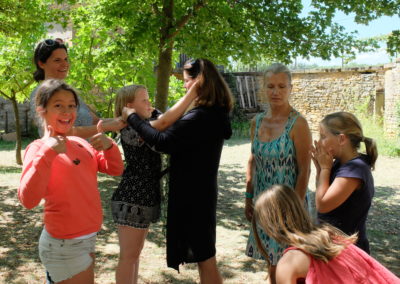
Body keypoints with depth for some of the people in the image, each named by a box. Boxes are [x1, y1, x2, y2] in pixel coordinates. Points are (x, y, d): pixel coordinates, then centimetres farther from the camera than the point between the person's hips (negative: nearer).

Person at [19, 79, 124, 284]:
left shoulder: (81, 143, 5)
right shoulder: (38, 148, -14)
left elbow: (115, 169, 8)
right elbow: (28, 200, -27)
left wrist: (109, 146, -10)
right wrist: (48, 153, -32)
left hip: (88, 237, 7)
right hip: (64, 244, -7)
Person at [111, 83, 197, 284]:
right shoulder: (129, 130, -19)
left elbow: (177, 118, 6)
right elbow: (165, 122, -32)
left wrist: (198, 97, -9)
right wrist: (193, 92, -32)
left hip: (145, 198, 9)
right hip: (132, 200, -9)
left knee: (136, 252, 20)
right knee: (129, 256, 3)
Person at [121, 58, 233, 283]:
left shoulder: (200, 117, -24)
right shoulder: (214, 114, 7)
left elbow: (163, 142, -29)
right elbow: (178, 132, 14)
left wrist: (133, 118, -18)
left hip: (192, 195, -10)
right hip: (200, 191, 10)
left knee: (205, 258, 3)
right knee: (204, 256, 21)